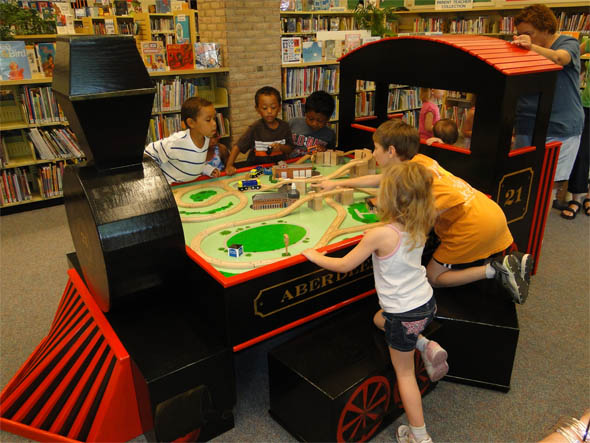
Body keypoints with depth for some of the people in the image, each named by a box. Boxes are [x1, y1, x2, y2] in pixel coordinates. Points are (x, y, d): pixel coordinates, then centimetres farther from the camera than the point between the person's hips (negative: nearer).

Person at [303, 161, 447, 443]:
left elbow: (344, 265, -14)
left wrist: (314, 256, 0)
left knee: (404, 372, 14)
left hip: (404, 314, -6)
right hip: (426, 302, 7)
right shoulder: (419, 227, -6)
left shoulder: (380, 235, -26)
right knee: (380, 319, 32)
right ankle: (427, 347, 16)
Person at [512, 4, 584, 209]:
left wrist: (532, 47, -44)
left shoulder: (568, 43, -1)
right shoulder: (523, 51, 12)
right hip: (527, 128, 5)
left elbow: (559, 58, -27)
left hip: (560, 130, -4)